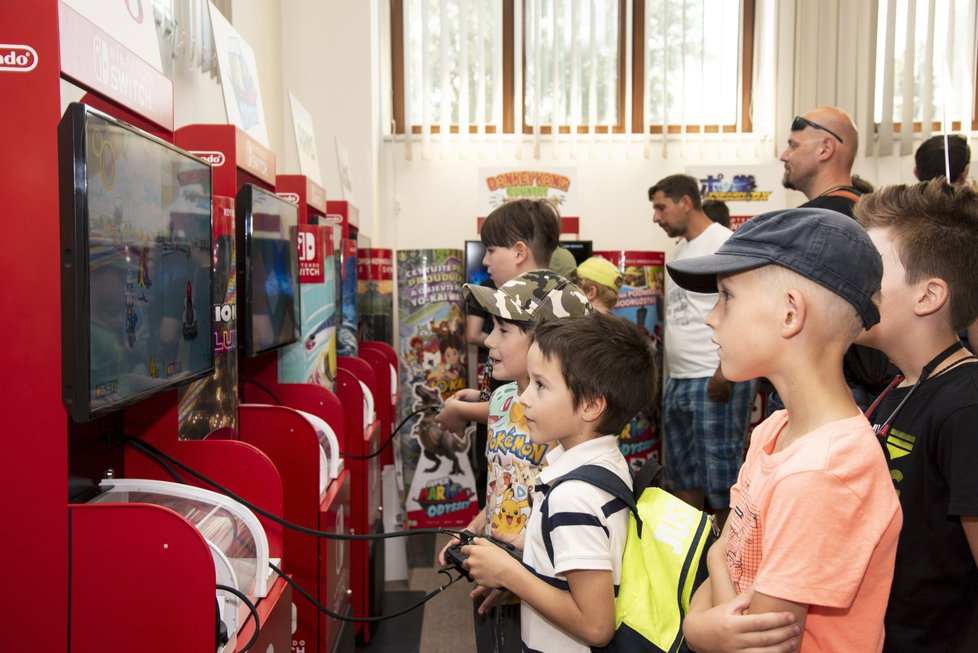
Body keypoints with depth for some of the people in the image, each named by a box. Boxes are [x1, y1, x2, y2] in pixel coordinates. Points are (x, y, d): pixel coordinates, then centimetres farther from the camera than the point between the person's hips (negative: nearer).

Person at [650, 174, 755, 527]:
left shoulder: (724, 243, -9)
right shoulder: (680, 250, 18)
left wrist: (724, 373, -22)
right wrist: (671, 372, 14)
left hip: (715, 382, -9)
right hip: (678, 380, 9)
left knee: (720, 476, -1)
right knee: (682, 472, 17)